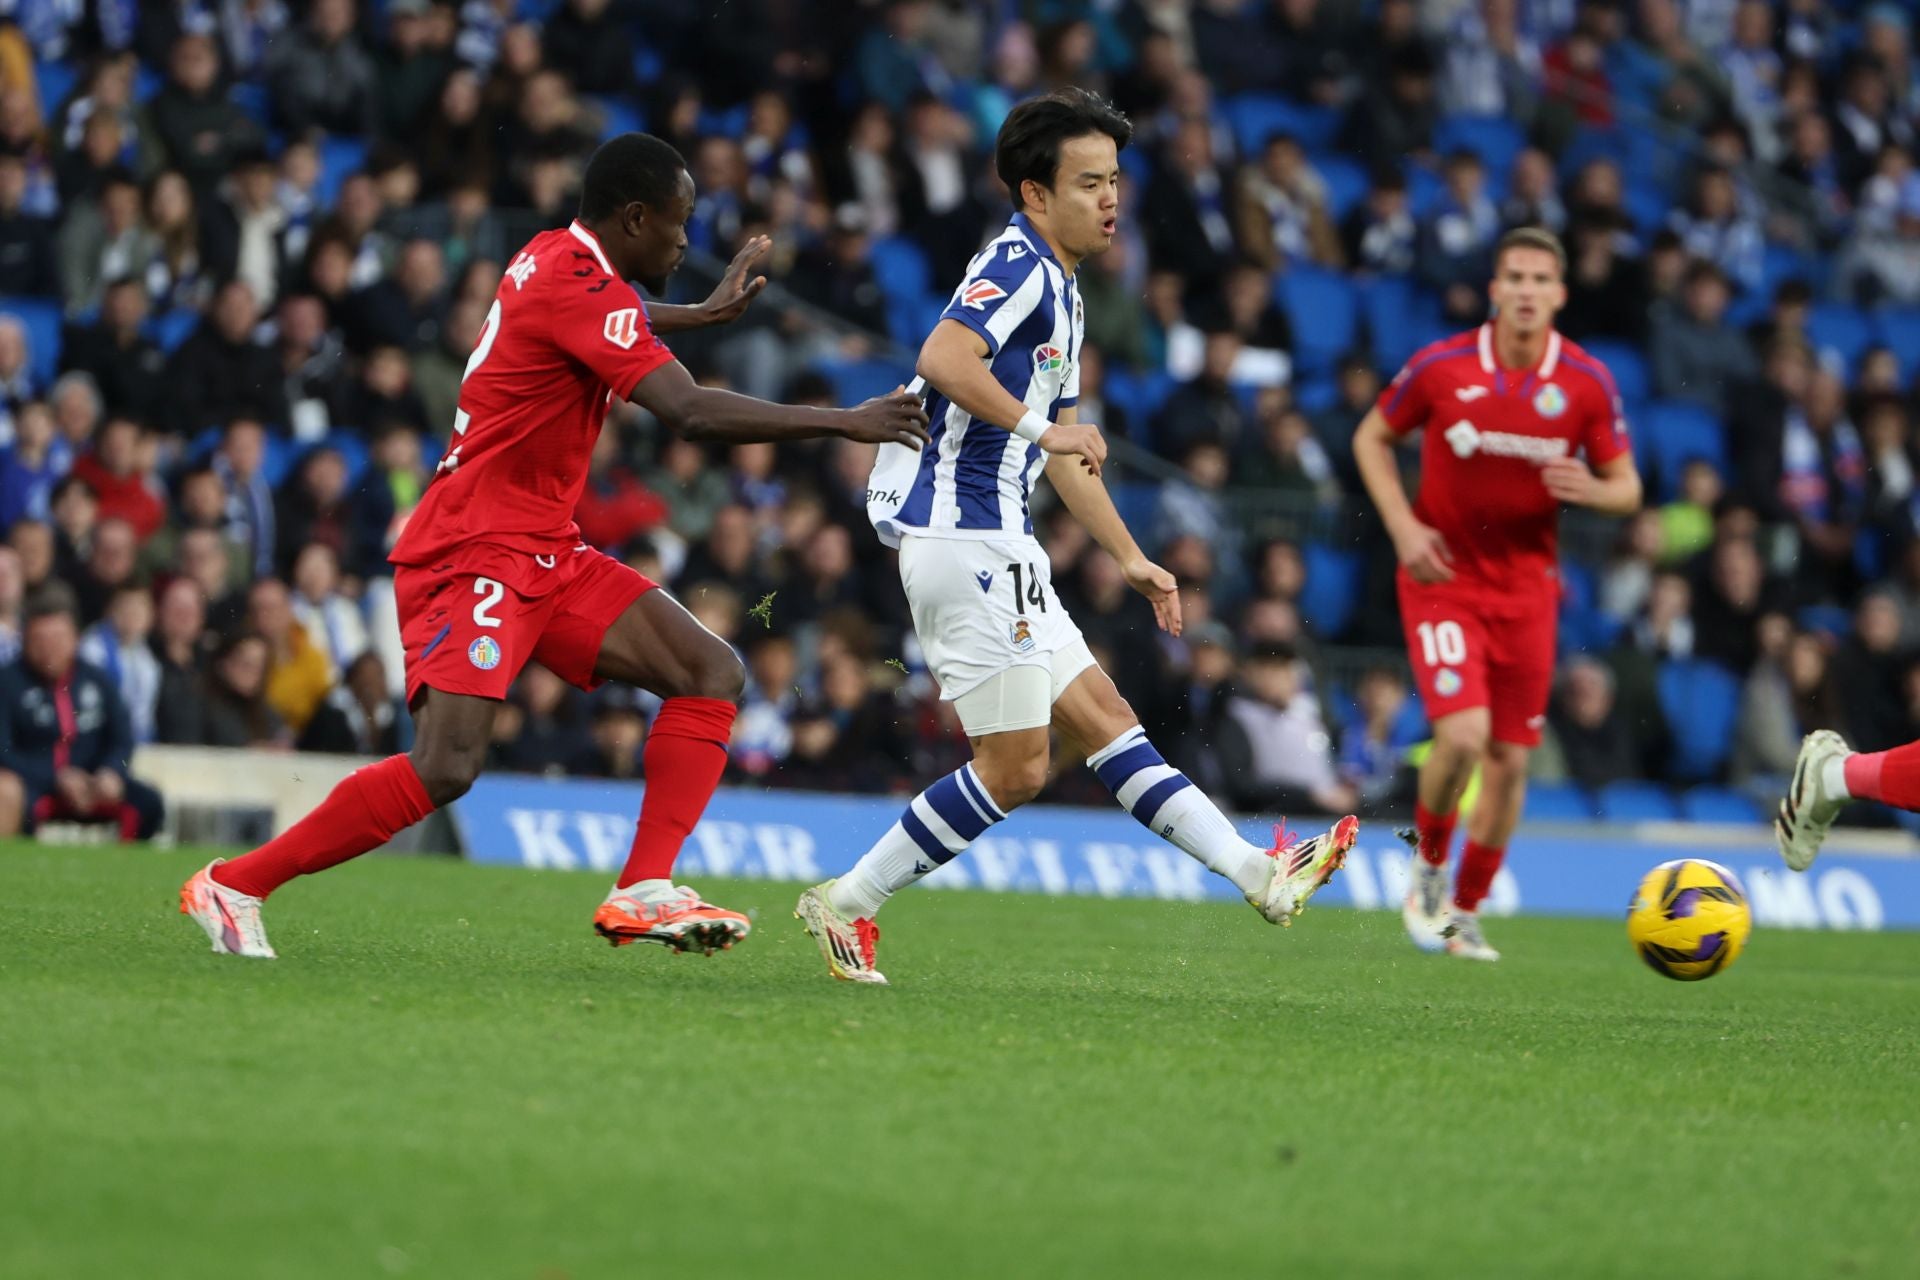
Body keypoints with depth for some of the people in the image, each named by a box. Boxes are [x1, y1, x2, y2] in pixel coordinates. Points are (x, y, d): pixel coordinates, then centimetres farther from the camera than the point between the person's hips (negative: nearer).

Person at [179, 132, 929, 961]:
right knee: (446, 768, -23)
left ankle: (644, 892, -7)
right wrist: (845, 423, -21)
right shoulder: (577, 285, -18)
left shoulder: (554, 259, 12)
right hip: (473, 554, -11)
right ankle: (232, 886, -9)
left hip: (544, 557, 11)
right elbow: (692, 412, -26)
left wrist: (705, 312, 48)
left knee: (712, 675, 1)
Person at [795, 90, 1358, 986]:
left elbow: (1064, 453, 30)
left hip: (998, 545, 10)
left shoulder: (1058, 290, 21)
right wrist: (1040, 426, -32)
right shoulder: (1019, 263, -10)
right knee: (1014, 767, -8)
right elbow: (943, 357, -29)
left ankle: (1258, 875, 8)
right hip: (965, 537, -10)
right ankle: (845, 904, -3)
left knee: (1102, 716, 8)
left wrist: (1131, 560, 31)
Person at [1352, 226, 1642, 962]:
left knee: (1509, 761, 5)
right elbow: (1372, 438, 6)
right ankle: (1428, 867, 8)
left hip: (1526, 587, 3)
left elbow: (1627, 488, 3)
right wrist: (1404, 528, -7)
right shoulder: (1440, 367, -9)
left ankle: (1466, 913, 23)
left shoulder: (1588, 384, -5)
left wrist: (1592, 490, -21)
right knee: (1462, 734, -20)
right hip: (1442, 577, -3)